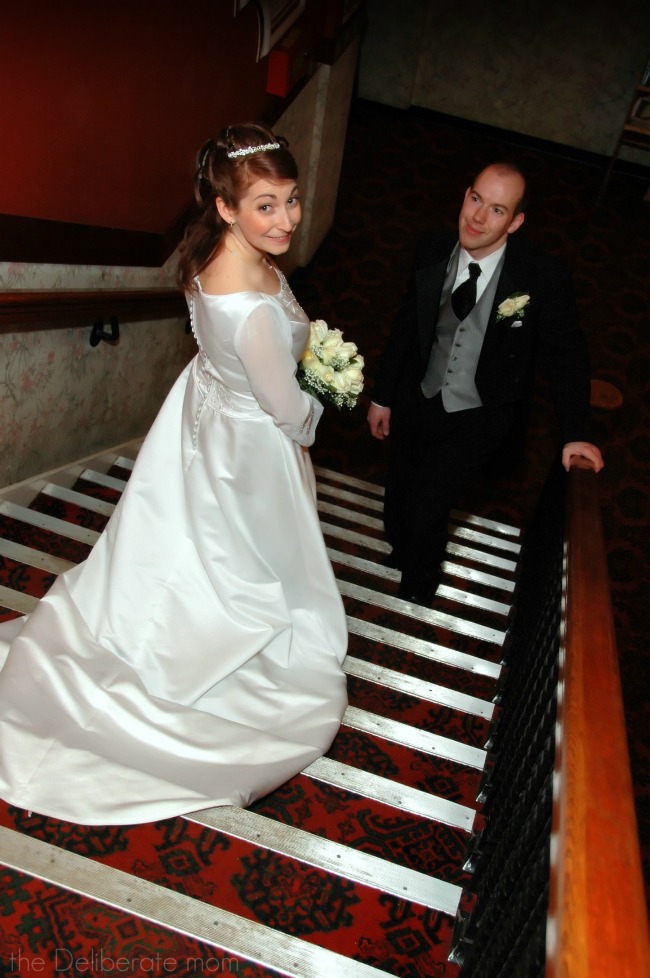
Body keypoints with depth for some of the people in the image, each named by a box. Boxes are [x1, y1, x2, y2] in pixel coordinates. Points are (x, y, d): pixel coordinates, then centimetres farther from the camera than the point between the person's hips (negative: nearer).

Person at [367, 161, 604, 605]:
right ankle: (401, 553, 58)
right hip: (415, 402, 4)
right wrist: (382, 395, 6)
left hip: (478, 420, -3)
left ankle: (418, 585, 32)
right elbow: (405, 327, 0)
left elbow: (567, 354, -10)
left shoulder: (545, 276, -22)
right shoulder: (432, 250, -13)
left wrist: (575, 433, -16)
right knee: (398, 499, 21)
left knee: (423, 513, -5)